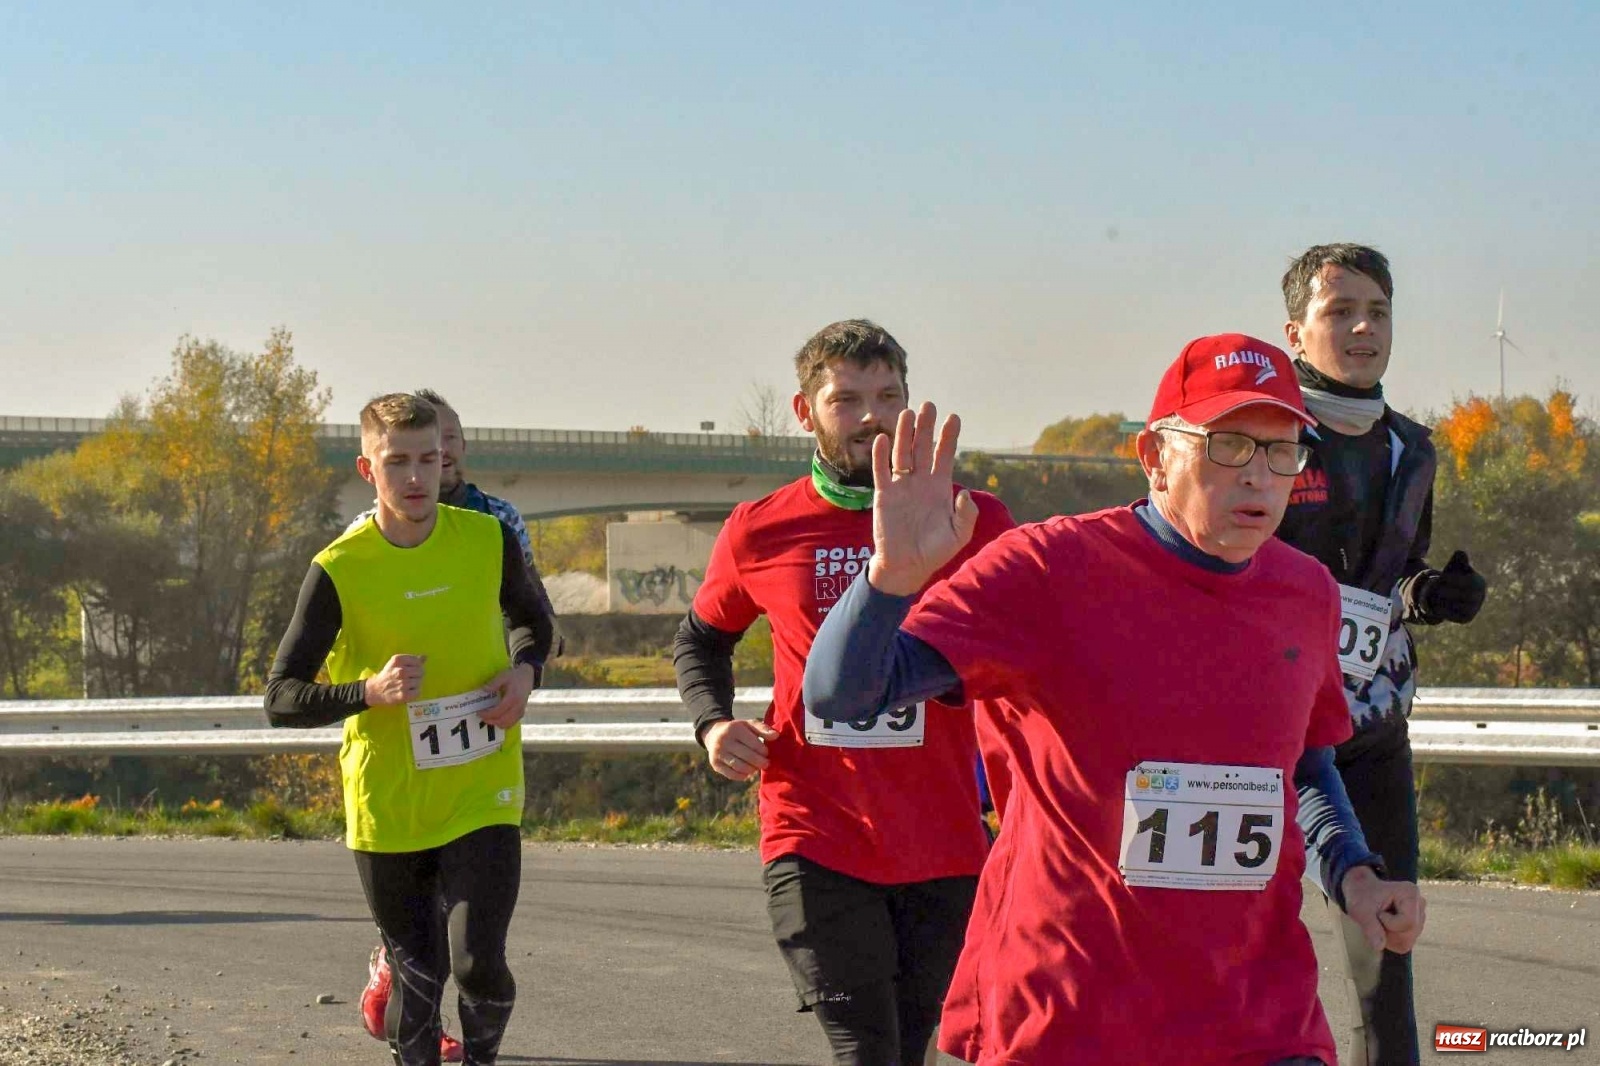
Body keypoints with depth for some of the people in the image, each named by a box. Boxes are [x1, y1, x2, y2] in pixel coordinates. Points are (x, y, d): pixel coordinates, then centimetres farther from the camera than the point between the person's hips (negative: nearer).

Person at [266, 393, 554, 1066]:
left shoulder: (488, 541, -3)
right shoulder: (339, 570, -11)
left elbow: (531, 619, 18)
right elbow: (281, 700, -8)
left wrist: (525, 670, -4)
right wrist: (369, 692, -25)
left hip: (481, 796, 1)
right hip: (387, 807, -1)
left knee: (478, 962, -12)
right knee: (417, 975, 8)